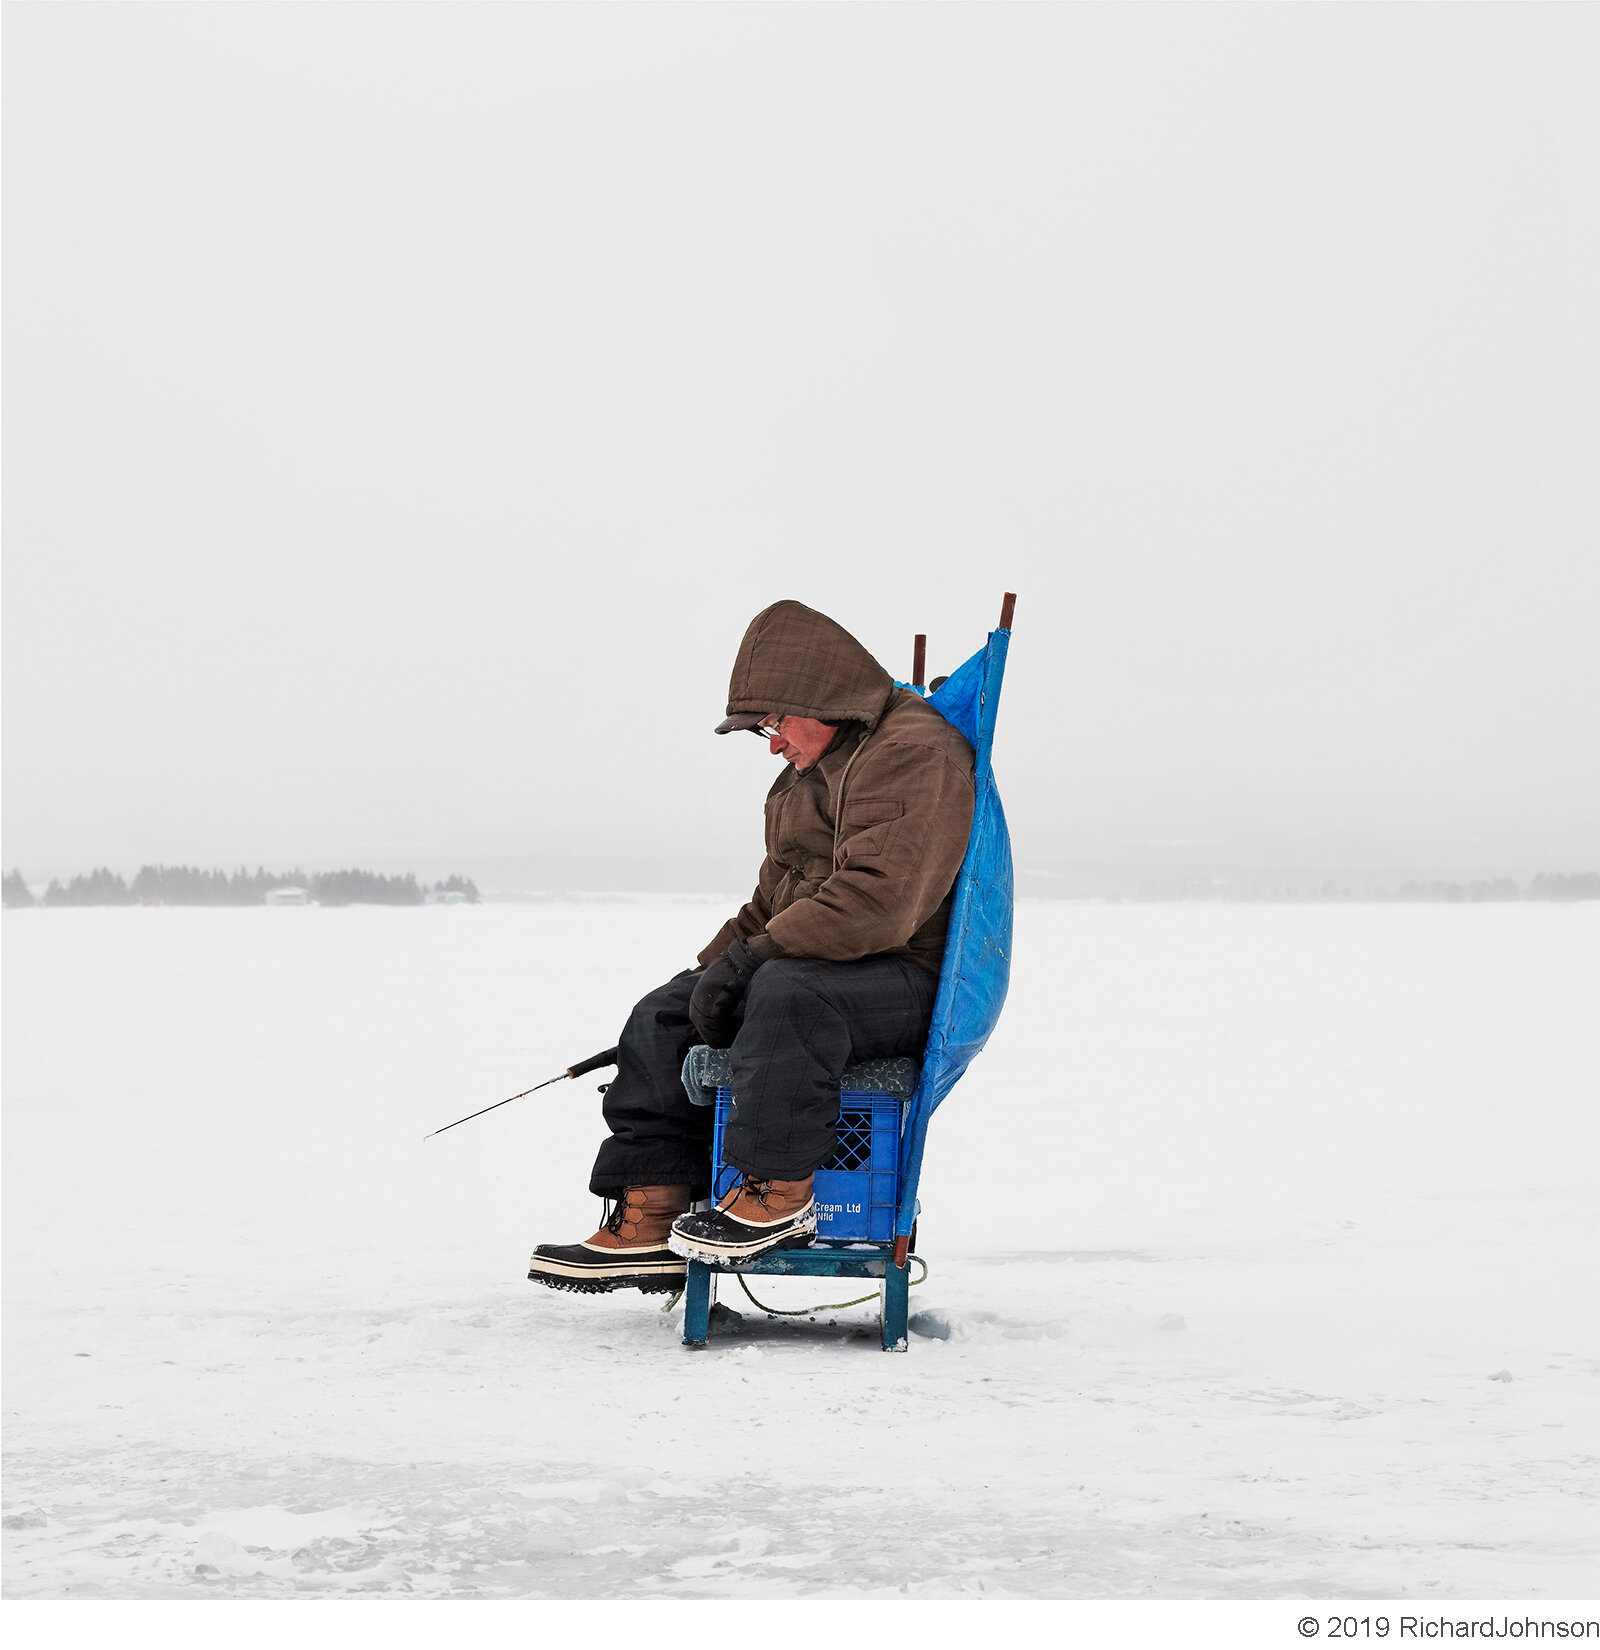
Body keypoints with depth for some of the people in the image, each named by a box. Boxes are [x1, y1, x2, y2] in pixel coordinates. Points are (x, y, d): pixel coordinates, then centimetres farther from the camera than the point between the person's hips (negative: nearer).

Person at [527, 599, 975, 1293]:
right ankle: (650, 1223, -7)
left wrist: (750, 959, -21)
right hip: (812, 964, 10)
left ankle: (776, 1194, -28)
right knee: (662, 1018, 0)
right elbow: (775, 897, 25)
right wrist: (716, 966, 8)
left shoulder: (914, 752, -15)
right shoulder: (813, 767, 20)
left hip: (905, 982, -10)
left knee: (787, 992, -39)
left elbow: (874, 904, -26)